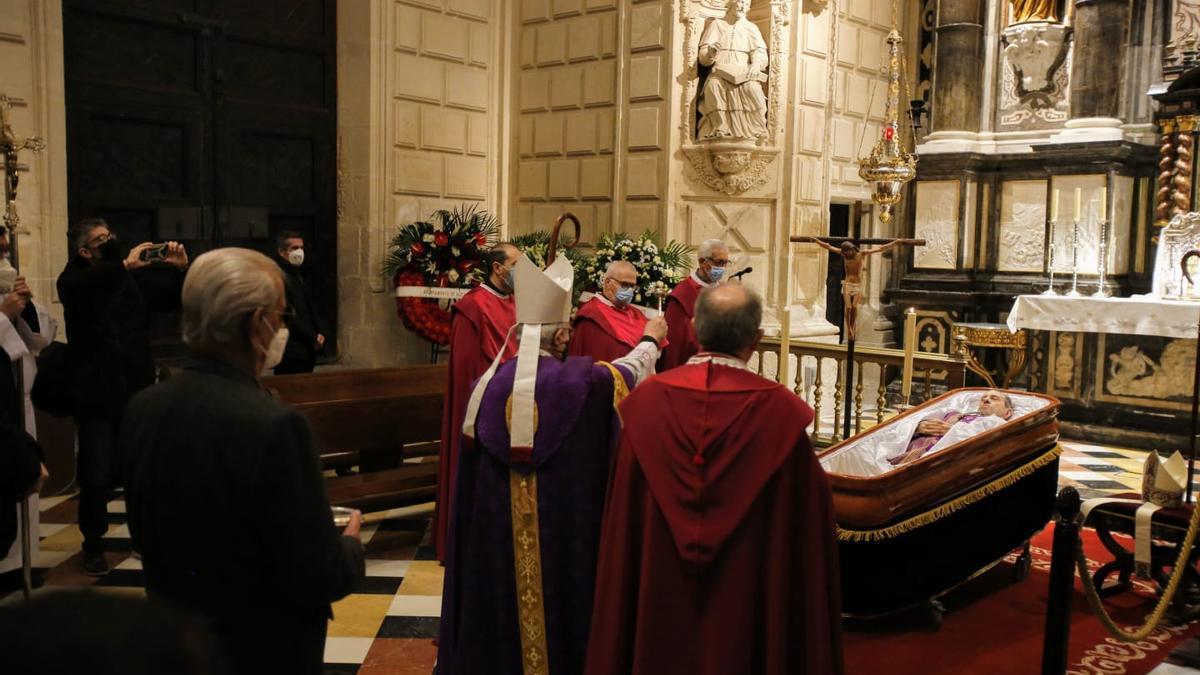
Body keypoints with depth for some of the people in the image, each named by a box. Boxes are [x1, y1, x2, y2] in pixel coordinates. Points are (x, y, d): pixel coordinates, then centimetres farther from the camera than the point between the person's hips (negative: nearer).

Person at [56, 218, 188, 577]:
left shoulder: (136, 277, 5)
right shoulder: (74, 280, -2)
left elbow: (175, 301, 9)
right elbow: (79, 287, -26)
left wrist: (181, 270, -10)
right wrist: (124, 266, -33)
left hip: (138, 391, 3)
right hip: (97, 396, -2)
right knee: (98, 475, -1)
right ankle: (93, 545, 16)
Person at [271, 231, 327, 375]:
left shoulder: (299, 278, 19)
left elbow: (312, 310, 19)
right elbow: (289, 317, -17)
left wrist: (321, 334, 2)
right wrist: (314, 337, -11)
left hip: (307, 352, 9)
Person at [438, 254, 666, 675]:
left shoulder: (487, 385, -5)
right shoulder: (582, 380, -12)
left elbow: (472, 456, 5)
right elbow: (628, 372, 9)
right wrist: (650, 341, 30)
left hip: (495, 537, 3)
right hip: (565, 528, -3)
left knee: (499, 608, 16)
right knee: (562, 603, 13)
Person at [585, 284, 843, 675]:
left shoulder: (645, 400, -11)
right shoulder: (781, 410, -16)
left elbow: (623, 522, -3)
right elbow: (806, 516, -7)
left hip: (659, 598, 2)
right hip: (748, 606, -1)